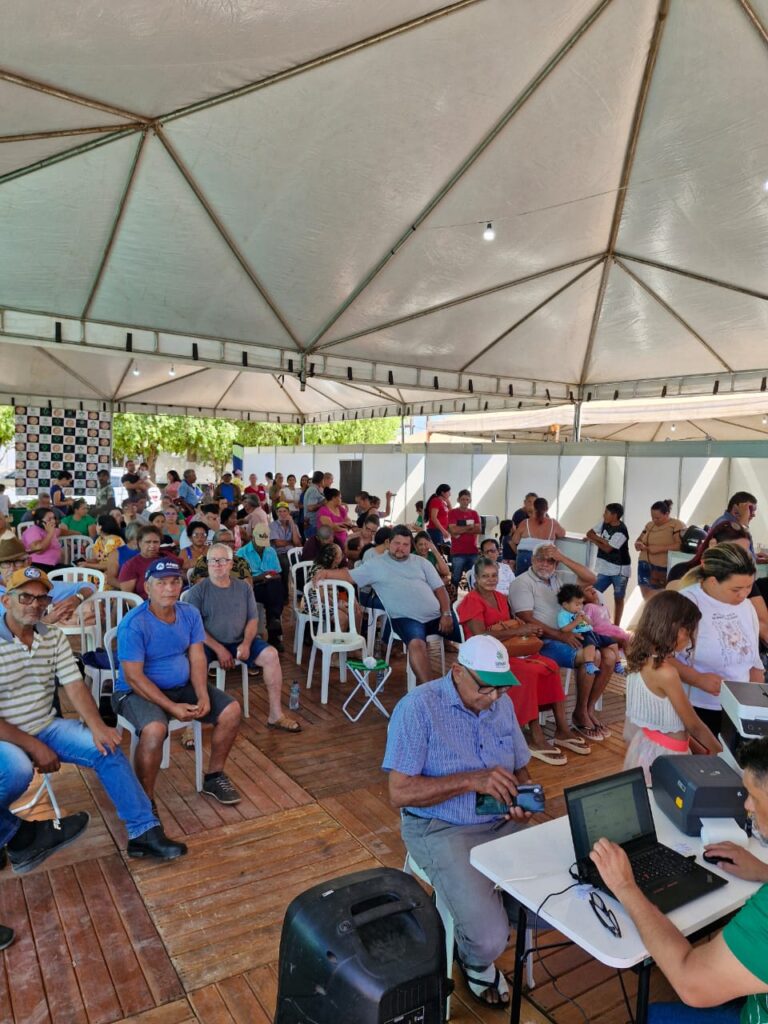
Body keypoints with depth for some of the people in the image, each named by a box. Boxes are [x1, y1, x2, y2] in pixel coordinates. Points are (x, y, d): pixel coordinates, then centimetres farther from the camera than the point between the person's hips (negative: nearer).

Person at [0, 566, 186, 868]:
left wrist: (96, 726, -19)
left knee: (107, 750, -11)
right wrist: (33, 746, -19)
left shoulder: (54, 637, 2)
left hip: (46, 727, 5)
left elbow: (74, 685, -3)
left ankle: (144, 832, -2)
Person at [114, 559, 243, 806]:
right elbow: (133, 677, -22)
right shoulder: (134, 624, -21)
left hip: (182, 686, 6)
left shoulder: (190, 614, -3)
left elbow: (197, 659, -3)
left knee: (231, 710, -6)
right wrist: (172, 707, -25)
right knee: (155, 729, -36)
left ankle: (214, 777, 14)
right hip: (137, 691, -6)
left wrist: (203, 696, -19)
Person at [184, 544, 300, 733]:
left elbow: (253, 620, 7)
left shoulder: (244, 587, 8)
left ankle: (275, 715, -9)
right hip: (208, 644, -3)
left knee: (271, 654, -19)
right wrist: (219, 649, -16)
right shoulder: (197, 591, -2)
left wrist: (246, 643, -12)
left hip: (240, 641, 3)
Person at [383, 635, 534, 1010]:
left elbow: (520, 769, 12)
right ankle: (475, 960, 20)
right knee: (490, 940, -19)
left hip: (502, 824, 6)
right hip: (442, 830, -6)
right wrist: (471, 780, -30)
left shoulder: (502, 704, 2)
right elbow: (400, 793, -21)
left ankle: (485, 909, 22)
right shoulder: (418, 707, -19)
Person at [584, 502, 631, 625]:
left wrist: (594, 540, -4)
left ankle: (616, 626, 16)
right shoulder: (605, 523, 1)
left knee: (618, 599, 7)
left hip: (619, 570, -6)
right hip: (605, 568, 7)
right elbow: (589, 533, 5)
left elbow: (607, 548, -19)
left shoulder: (621, 532, -22)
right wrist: (602, 539, -12)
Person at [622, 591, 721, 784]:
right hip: (662, 752, -8)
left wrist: (697, 747, 12)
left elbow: (667, 715, 8)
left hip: (645, 743, 8)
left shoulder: (642, 659, -1)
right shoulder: (665, 672, -24)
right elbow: (693, 725, -11)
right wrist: (721, 752, 4)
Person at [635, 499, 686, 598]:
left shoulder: (677, 525, -6)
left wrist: (660, 548, -21)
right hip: (644, 568, 7)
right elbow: (639, 540, 22)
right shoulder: (649, 525, 15)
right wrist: (638, 544, -2)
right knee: (647, 601, 7)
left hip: (662, 571, -7)